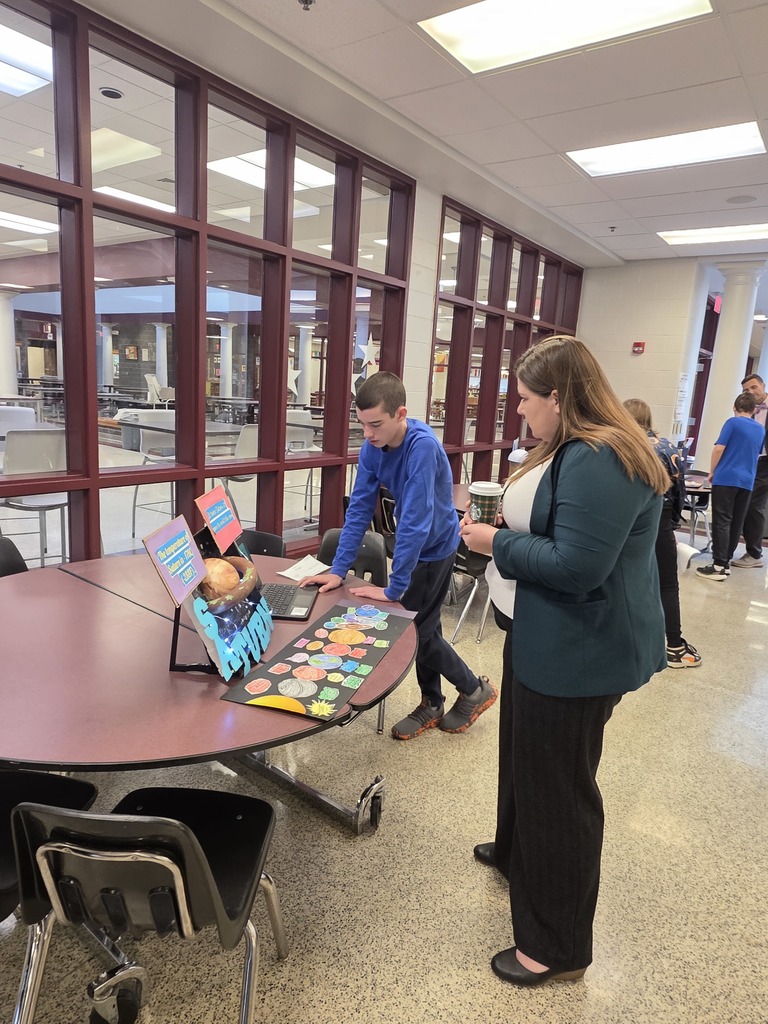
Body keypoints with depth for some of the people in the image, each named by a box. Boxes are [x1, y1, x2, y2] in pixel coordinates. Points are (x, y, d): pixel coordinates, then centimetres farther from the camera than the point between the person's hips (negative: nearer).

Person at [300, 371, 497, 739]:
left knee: (416, 628, 1)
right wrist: (338, 570, -12)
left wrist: (394, 589, -30)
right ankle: (432, 705, 34)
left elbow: (415, 522, -34)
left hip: (435, 545, -7)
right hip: (415, 543, 7)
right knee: (422, 627, 15)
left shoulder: (422, 446, -33)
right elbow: (359, 508, -8)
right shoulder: (373, 446, -11)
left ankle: (475, 688, 23)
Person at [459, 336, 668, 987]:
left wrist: (496, 543, -18)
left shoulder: (599, 461, -25)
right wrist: (498, 533, 5)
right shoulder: (573, 450, 10)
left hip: (579, 655, -11)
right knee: (526, 755, 27)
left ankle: (557, 947, 25)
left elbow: (576, 566, -30)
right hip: (547, 641, 11)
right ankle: (517, 853, 52)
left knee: (558, 786, 4)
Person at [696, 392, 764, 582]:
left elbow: (719, 448, -10)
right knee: (736, 523, 9)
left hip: (726, 478, -5)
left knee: (722, 522, -8)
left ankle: (719, 566, -12)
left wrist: (712, 472, 1)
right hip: (747, 481, 6)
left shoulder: (733, 422, -3)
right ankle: (726, 561, 13)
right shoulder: (761, 430, 15)